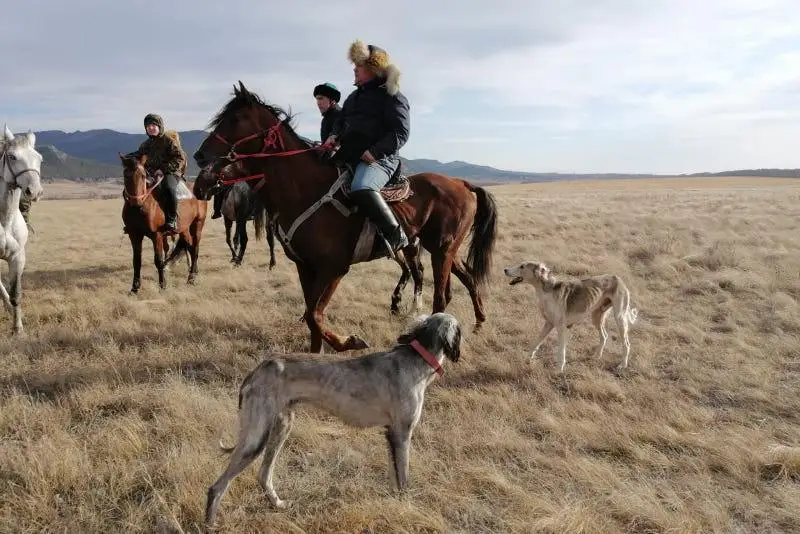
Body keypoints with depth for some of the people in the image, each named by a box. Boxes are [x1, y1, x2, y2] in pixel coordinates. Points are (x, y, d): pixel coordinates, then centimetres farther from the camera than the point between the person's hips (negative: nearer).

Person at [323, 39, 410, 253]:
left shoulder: (392, 97, -4)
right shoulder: (355, 95, 21)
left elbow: (400, 133, -12)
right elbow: (341, 120, 32)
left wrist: (374, 152, -23)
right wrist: (334, 136, 9)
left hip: (379, 158, -9)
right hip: (348, 155, 9)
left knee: (361, 189, -38)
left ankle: (396, 235, -25)